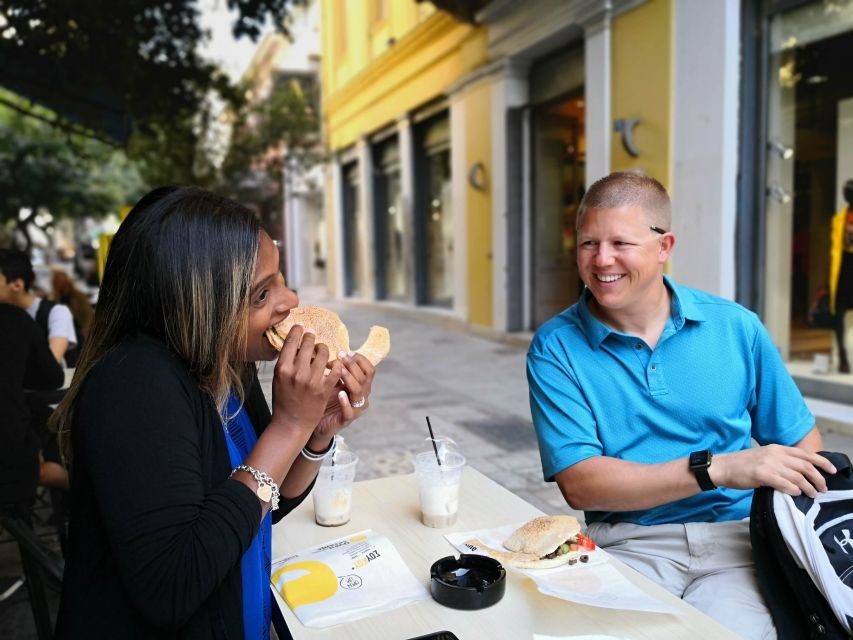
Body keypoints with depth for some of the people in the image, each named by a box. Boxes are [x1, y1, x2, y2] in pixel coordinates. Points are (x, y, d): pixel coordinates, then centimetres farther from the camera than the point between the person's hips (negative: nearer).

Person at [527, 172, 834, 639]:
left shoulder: (736, 327, 3)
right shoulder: (555, 347, -4)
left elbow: (800, 439, 11)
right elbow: (578, 484, -12)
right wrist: (717, 469, -20)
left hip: (736, 536, 3)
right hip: (628, 544, -2)